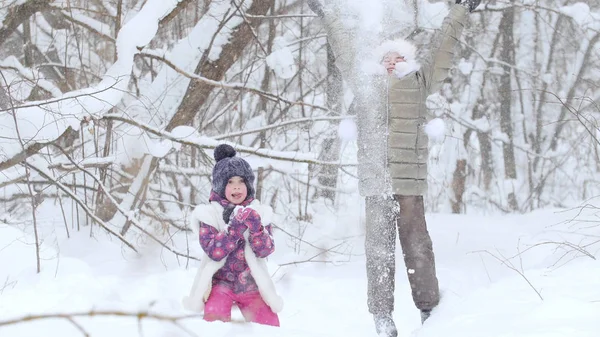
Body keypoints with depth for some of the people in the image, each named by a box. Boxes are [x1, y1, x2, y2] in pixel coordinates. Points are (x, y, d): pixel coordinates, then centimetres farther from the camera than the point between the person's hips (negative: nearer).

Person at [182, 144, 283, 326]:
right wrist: (236, 226, -29)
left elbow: (264, 250, -10)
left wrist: (255, 226, -28)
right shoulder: (210, 213, -7)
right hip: (220, 283, -3)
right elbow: (214, 252, -19)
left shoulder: (259, 212, 1)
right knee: (216, 326, -28)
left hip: (251, 285, 3)